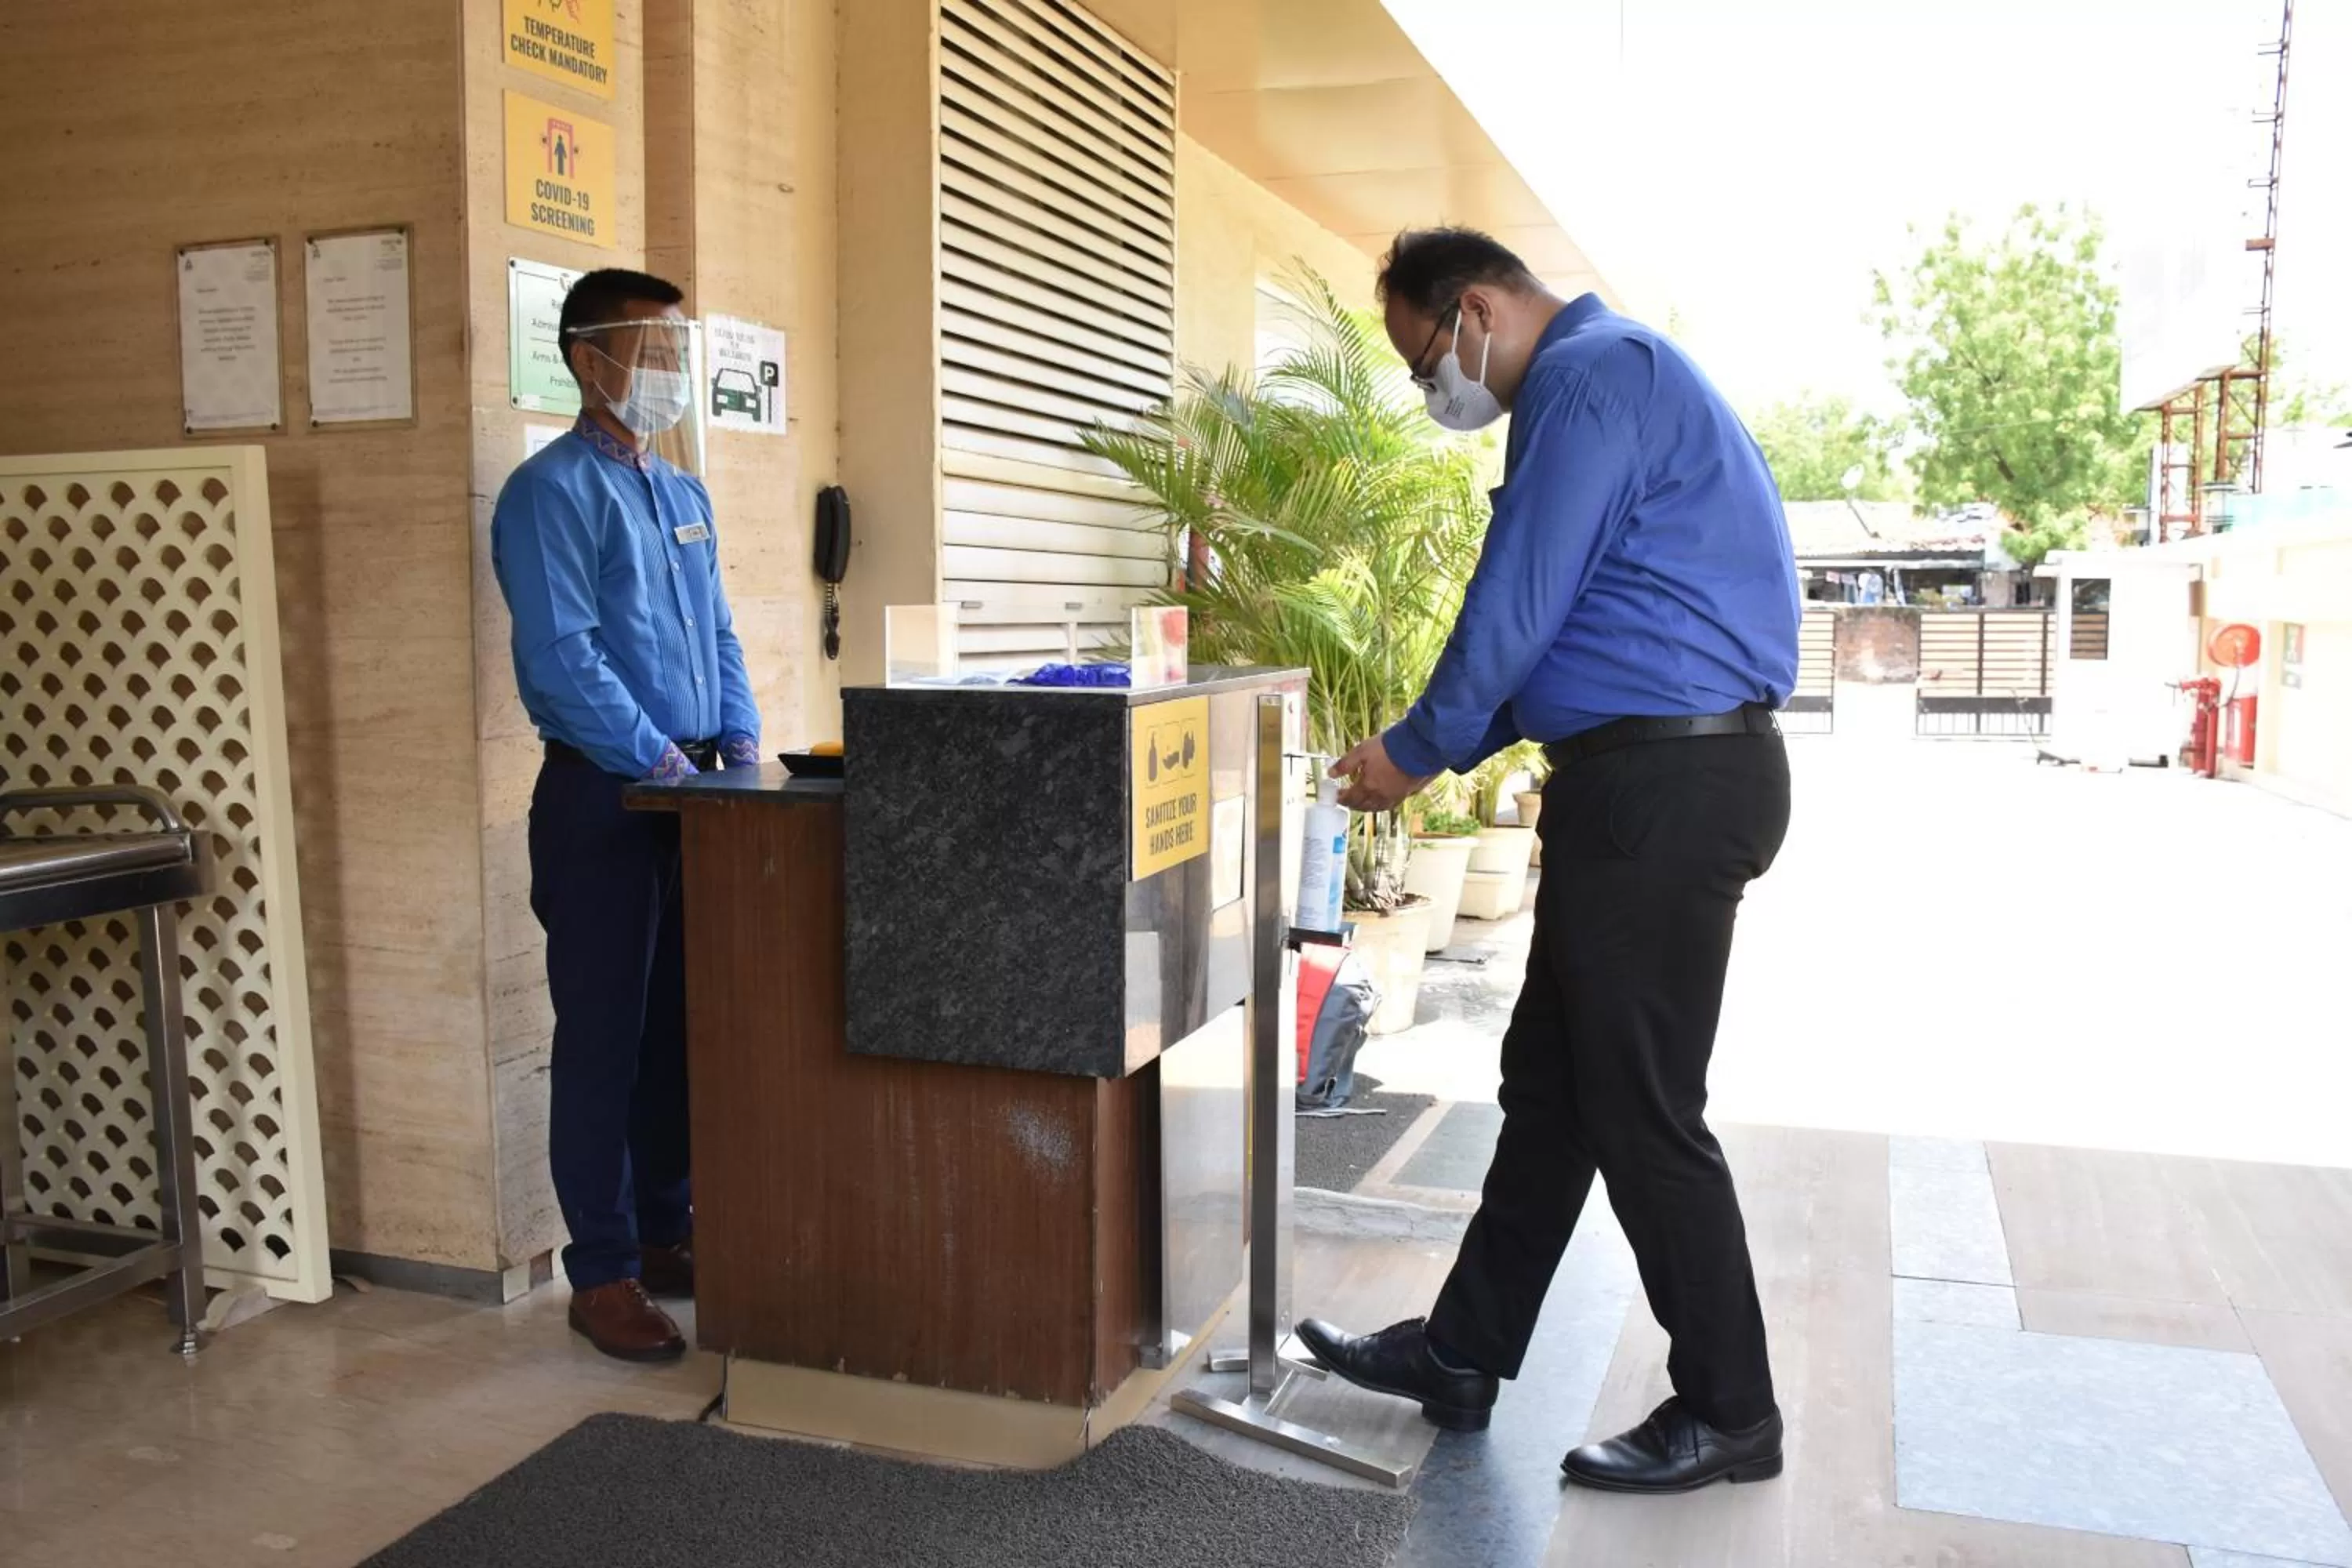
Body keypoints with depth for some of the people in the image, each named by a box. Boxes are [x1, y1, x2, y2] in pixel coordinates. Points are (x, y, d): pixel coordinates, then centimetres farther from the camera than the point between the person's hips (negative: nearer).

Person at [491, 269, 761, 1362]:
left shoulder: (684, 496, 16)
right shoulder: (555, 492, -9)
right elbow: (560, 659, -17)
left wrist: (738, 739, 4)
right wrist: (662, 760, -17)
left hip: (691, 792, 8)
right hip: (601, 795, -7)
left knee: (680, 1027, 14)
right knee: (604, 1038, -1)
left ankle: (665, 1231, 27)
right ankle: (602, 1274, 10)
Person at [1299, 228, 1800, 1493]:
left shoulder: (1592, 373, -11)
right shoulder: (1597, 379, 21)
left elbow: (1519, 606, -15)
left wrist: (1419, 752, -2)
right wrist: (1448, 746, 16)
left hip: (1665, 786, -11)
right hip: (1649, 781, 11)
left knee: (1641, 1110, -1)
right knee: (1552, 1082, 14)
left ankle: (1729, 1414, 15)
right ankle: (1461, 1354, 25)